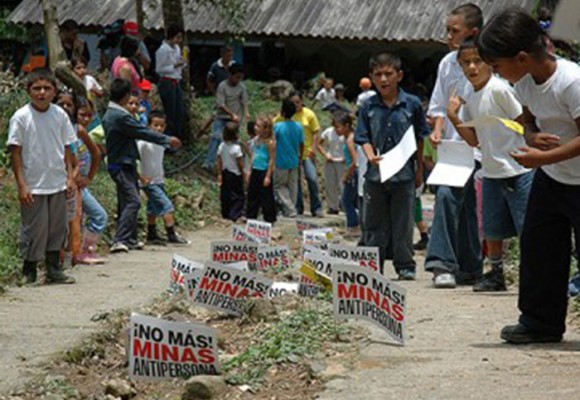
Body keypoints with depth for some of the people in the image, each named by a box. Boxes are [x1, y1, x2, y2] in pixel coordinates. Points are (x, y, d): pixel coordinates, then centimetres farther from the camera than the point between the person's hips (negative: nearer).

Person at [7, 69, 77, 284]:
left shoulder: (60, 115, 3)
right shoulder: (21, 117, -9)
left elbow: (67, 148, 10)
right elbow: (15, 152, -8)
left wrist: (70, 176, 4)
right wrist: (21, 185, -13)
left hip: (58, 184, 4)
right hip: (33, 186, -4)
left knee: (57, 228, 10)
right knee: (34, 229, 0)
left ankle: (54, 270, 21)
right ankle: (29, 273, 12)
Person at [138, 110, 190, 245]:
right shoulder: (143, 143, -19)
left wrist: (162, 173, 13)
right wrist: (141, 177, -22)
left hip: (159, 181, 8)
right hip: (149, 182, -8)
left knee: (153, 208, 19)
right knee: (167, 206, -13)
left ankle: (152, 234, 31)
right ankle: (172, 235, -11)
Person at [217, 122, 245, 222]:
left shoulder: (222, 146, -5)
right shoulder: (236, 148, -22)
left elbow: (219, 161, 0)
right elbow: (240, 163, -15)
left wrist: (220, 174, 6)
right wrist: (242, 173, 0)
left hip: (225, 173, 6)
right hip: (235, 174, -6)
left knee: (225, 194, 16)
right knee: (238, 196, 3)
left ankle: (225, 214, 24)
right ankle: (235, 215, -1)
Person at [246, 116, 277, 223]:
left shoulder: (270, 142, -16)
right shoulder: (256, 139, 7)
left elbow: (272, 160, -15)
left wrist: (268, 176, -16)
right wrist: (250, 171, 15)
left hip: (264, 171, -8)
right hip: (255, 171, 8)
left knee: (266, 197, 1)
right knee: (252, 195, 13)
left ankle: (269, 219, 11)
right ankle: (250, 216, 22)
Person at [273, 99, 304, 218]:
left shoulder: (277, 127, -15)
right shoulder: (298, 127, -1)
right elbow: (301, 144, 7)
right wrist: (300, 157, 21)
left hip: (281, 163, -5)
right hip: (294, 162, 5)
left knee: (279, 186, 5)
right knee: (292, 186, 14)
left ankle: (289, 209, -6)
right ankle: (291, 209, 19)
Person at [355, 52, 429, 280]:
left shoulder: (412, 104, 0)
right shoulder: (369, 107, 3)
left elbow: (419, 138, 7)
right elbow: (363, 138, 3)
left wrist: (419, 169, 7)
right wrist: (371, 156, -17)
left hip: (404, 174, -1)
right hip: (375, 174, 2)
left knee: (403, 223, 3)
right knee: (374, 223, 7)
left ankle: (405, 266, 12)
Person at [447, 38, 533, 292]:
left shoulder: (498, 89, -13)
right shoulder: (470, 100, 9)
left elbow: (524, 122, -11)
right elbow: (473, 140, 8)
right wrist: (453, 116, -3)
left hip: (517, 171, -8)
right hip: (491, 173, 8)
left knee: (527, 228, -5)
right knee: (492, 230, 14)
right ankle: (496, 275, 27)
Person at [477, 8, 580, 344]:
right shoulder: (523, 82, -3)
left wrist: (543, 157, -28)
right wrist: (533, 136, -11)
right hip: (549, 177, 8)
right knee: (537, 245, 11)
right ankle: (541, 322, 22)